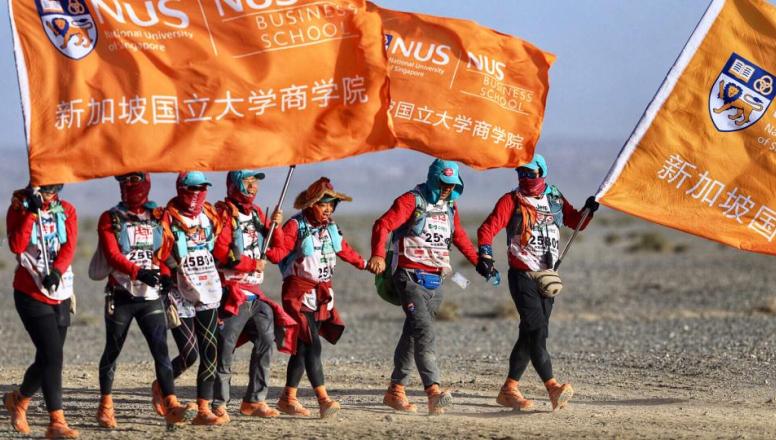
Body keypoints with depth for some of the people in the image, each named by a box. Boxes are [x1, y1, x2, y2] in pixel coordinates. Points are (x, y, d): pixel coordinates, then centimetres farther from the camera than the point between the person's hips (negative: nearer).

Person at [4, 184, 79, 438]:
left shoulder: (66, 210, 7)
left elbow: (69, 247, -5)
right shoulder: (19, 209, -3)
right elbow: (17, 246, -17)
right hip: (30, 293, -5)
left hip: (60, 295, 5)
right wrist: (32, 212, -21)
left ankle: (19, 400, 36)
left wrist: (57, 271, -22)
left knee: (48, 359, 10)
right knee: (52, 356, -15)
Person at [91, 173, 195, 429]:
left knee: (161, 349, -9)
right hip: (121, 295, -2)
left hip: (150, 297, 2)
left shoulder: (157, 217, 9)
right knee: (113, 350, 8)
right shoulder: (110, 219, -1)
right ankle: (106, 406, 20)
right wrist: (138, 272, -28)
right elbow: (112, 256, -15)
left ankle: (171, 406, -16)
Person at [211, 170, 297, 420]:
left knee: (266, 340, 5)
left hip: (254, 292, 8)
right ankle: (219, 403, -3)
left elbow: (276, 249, 20)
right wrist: (253, 264, -11)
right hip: (232, 290, -8)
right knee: (225, 346, -7)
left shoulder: (257, 214, 17)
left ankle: (254, 400, 11)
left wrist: (276, 227, 2)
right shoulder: (224, 213, -6)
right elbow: (220, 251, -16)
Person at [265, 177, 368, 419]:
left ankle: (288, 397, 18)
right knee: (312, 345, -15)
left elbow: (344, 250, 29)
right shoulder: (296, 226, -11)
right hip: (300, 293, -7)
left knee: (303, 347, 10)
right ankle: (324, 399, -21)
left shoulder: (330, 227, 12)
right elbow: (276, 254, -21)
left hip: (322, 293, 8)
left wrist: (364, 264, 40)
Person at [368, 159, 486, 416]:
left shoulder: (449, 207, 15)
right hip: (410, 277, -7)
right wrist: (378, 255, -36)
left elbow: (459, 237, 33)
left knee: (413, 335, 12)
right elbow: (383, 225, -20)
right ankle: (433, 391, -29)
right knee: (423, 332, -19)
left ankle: (396, 390, 20)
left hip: (435, 281, 7)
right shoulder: (412, 201, -8)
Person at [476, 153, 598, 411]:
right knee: (537, 331, -16)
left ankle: (509, 390, 15)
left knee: (530, 334, 7)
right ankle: (553, 389, -24)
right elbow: (487, 229, -13)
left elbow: (576, 223, 21)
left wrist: (588, 210, -1)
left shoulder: (555, 200, 10)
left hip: (546, 277, 6)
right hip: (522, 276, -6)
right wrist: (485, 255, -29)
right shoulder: (512, 201, -4)